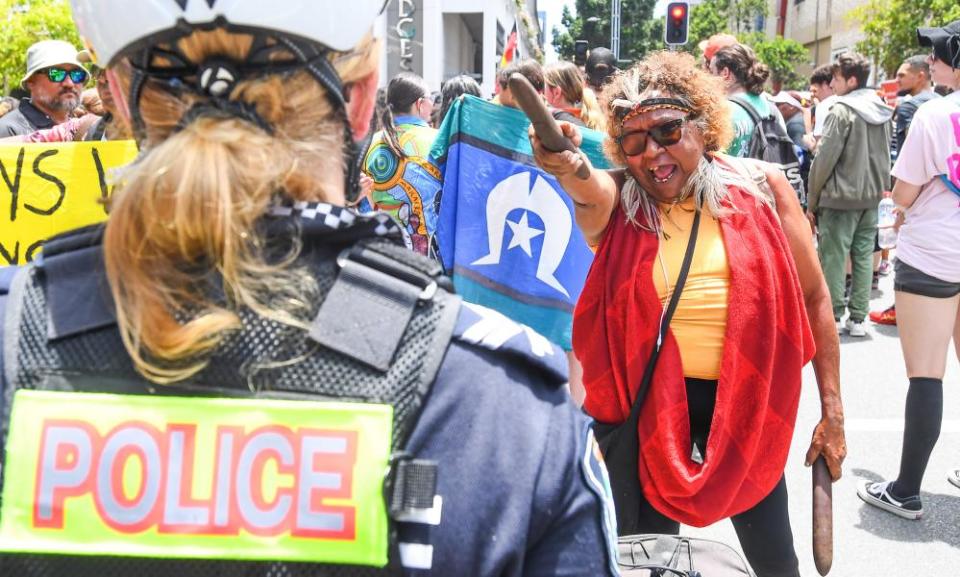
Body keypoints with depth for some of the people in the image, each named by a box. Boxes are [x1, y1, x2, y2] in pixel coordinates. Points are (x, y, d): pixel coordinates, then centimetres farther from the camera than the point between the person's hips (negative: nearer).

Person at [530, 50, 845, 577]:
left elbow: (813, 297, 0)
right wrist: (568, 169, -57)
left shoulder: (760, 186, -5)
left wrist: (832, 411, 0)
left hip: (746, 397, 1)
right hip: (647, 399, -1)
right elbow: (591, 192, -33)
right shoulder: (618, 202, -8)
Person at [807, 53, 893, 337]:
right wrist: (880, 188, 18)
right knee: (863, 258, 9)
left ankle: (833, 317, 5)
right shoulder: (882, 112, 10)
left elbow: (824, 159, -13)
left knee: (833, 258, 1)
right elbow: (885, 158, 14)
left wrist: (812, 201, -7)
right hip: (872, 197, 7)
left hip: (840, 196, -7)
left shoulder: (842, 111, -12)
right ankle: (857, 318, 13)